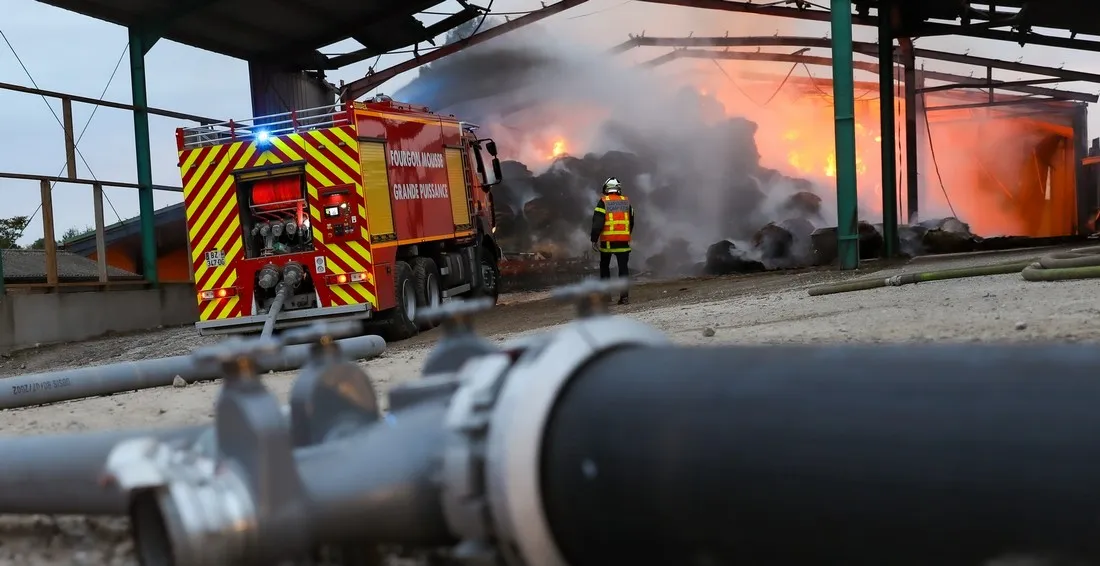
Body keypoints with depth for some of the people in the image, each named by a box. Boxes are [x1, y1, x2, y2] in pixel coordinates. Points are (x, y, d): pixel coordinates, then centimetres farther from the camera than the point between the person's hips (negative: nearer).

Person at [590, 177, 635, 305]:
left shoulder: (603, 202, -4)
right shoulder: (626, 202, 8)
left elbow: (597, 222, -11)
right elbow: (631, 222, 17)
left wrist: (594, 239, -7)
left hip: (607, 241, -2)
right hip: (623, 240, 2)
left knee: (604, 266, 16)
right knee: (623, 268, 5)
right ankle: (624, 295, -5)